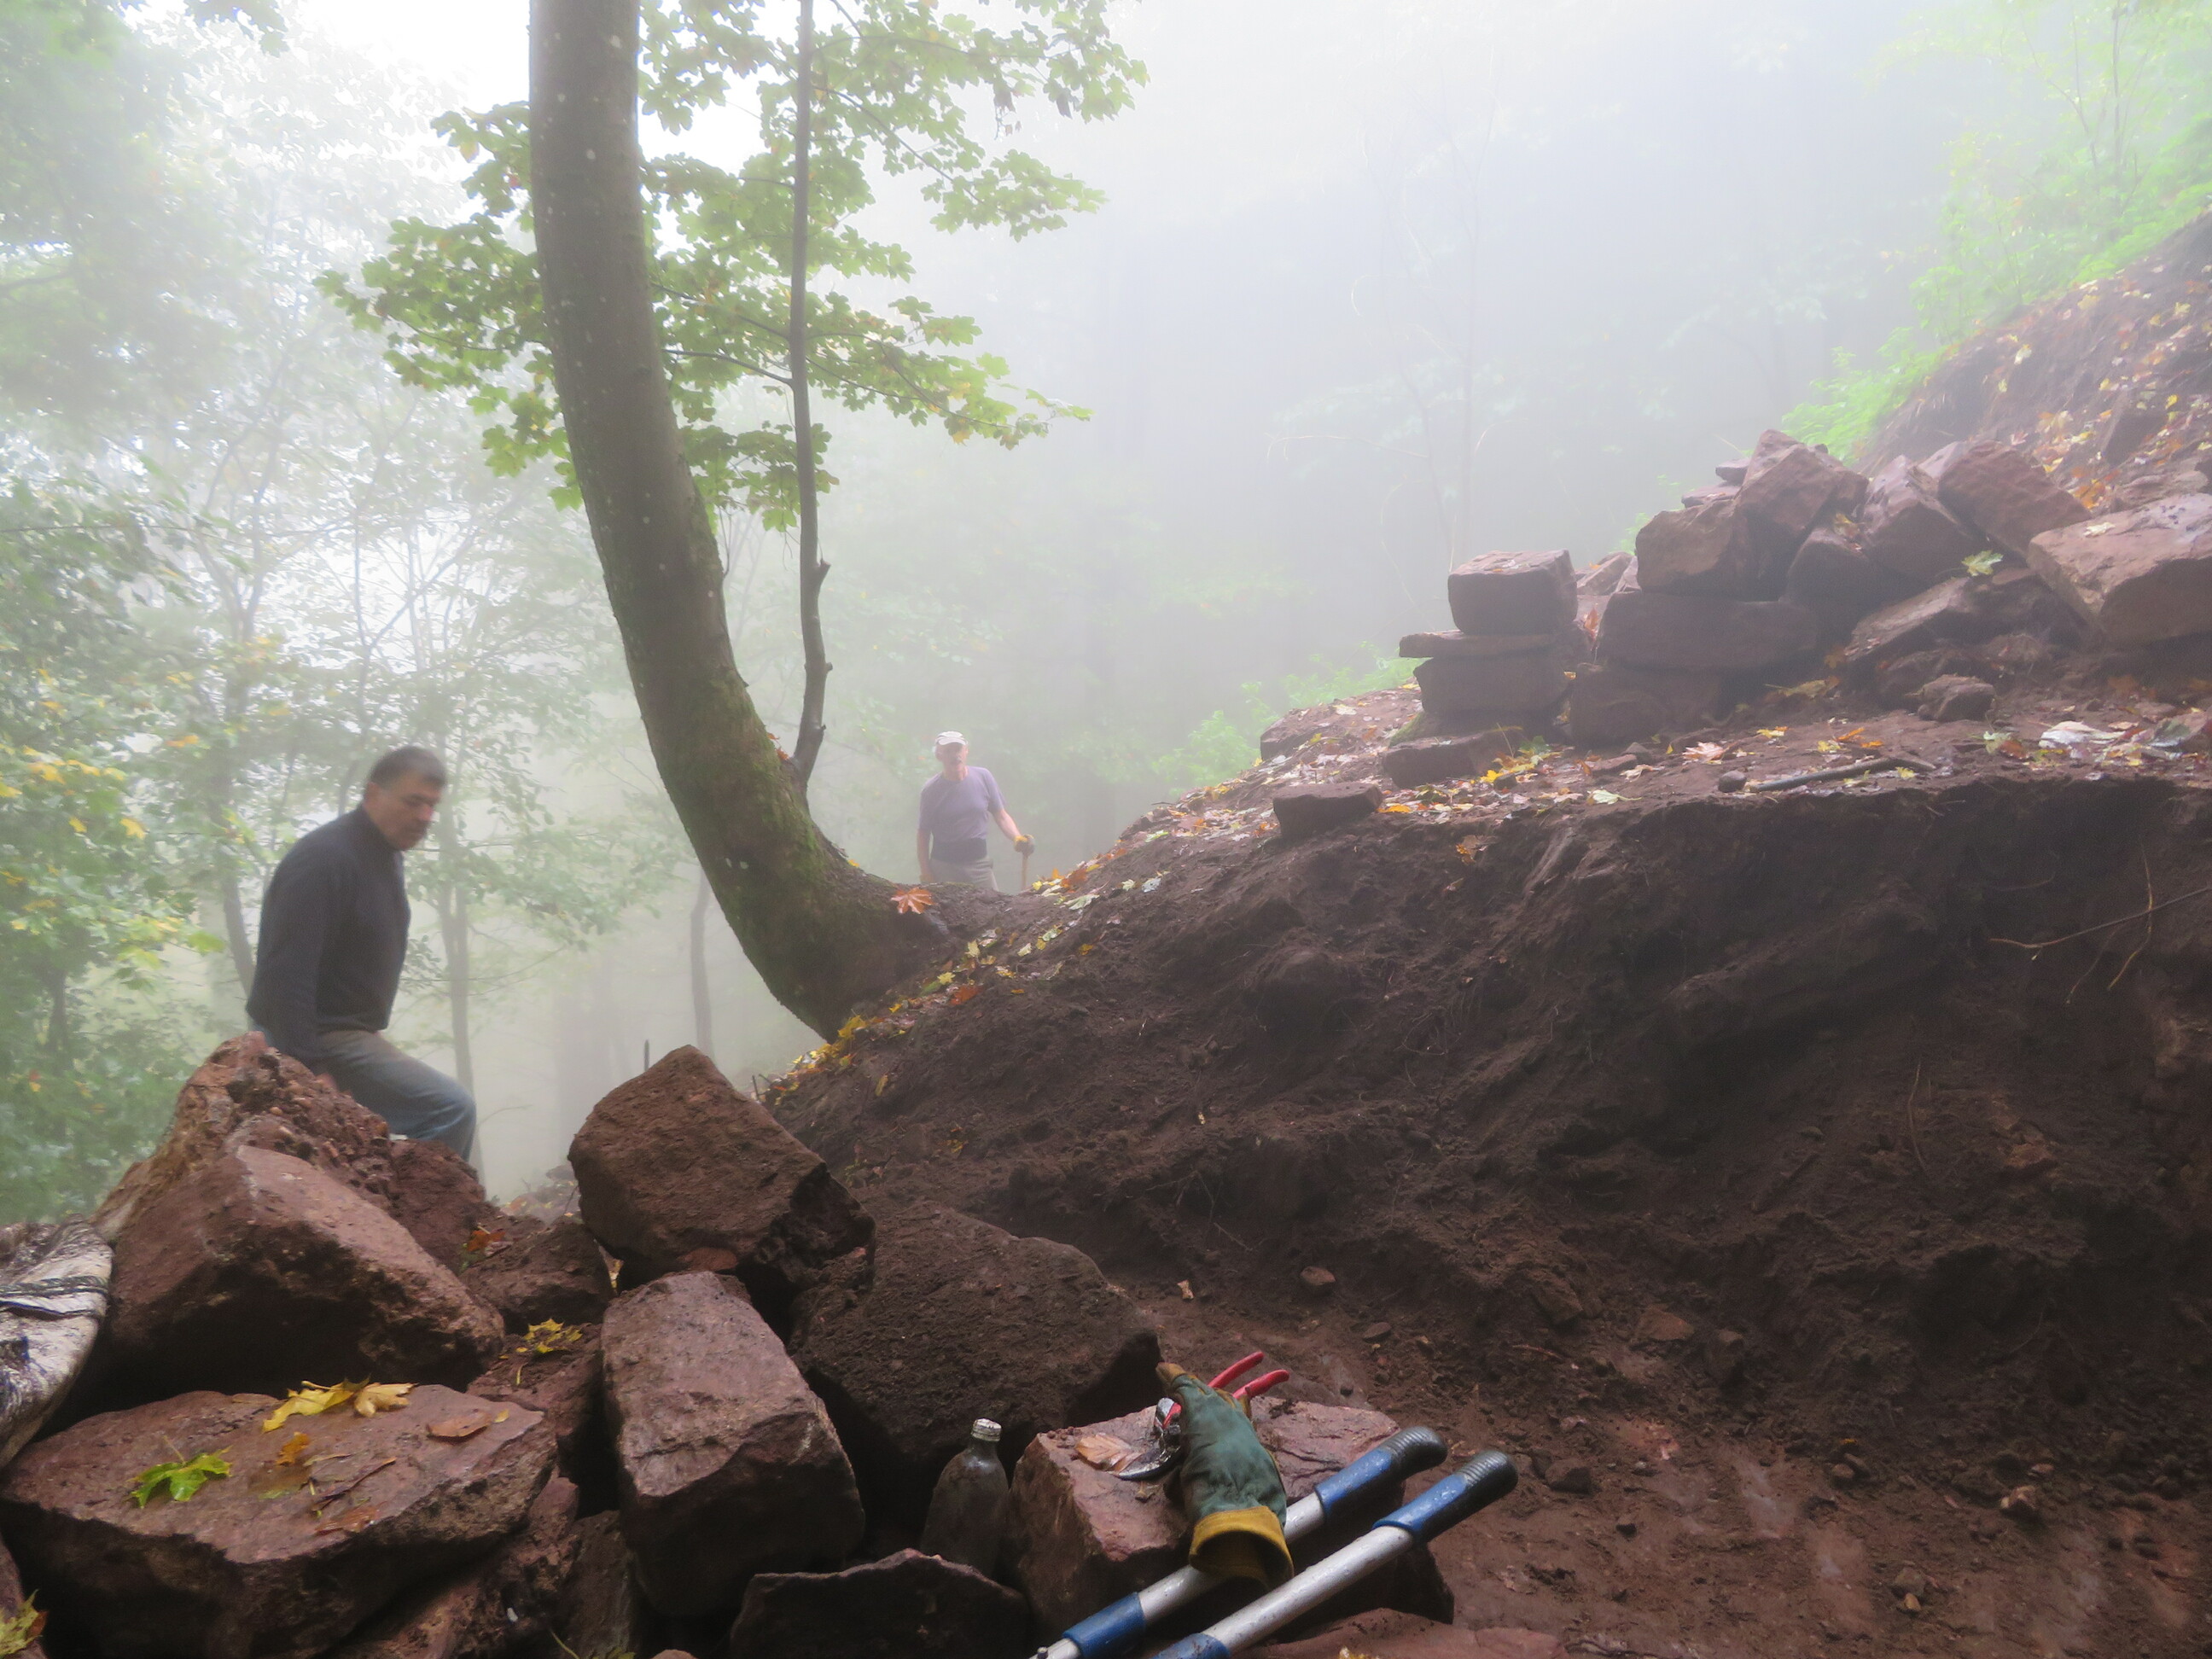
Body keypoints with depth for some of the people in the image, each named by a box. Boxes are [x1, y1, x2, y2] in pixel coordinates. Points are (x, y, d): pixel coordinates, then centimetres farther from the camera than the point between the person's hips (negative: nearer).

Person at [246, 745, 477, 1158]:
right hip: (319, 1041, -10)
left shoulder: (383, 855, 11)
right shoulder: (324, 858, -20)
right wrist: (311, 1068, -27)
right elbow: (285, 973, -26)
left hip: (349, 1031, 10)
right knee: (452, 1109, -20)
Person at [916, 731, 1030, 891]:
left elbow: (1001, 816, 6)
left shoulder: (983, 777, 0)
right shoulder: (931, 790, -4)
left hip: (979, 865, 1)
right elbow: (924, 835, 0)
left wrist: (1018, 838, -13)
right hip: (944, 868, -1)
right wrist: (926, 875, -4)